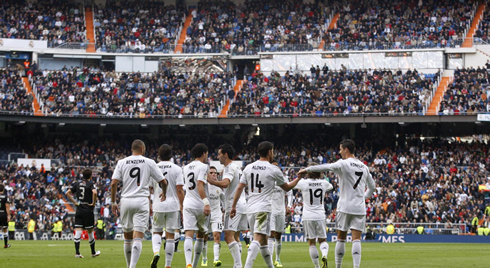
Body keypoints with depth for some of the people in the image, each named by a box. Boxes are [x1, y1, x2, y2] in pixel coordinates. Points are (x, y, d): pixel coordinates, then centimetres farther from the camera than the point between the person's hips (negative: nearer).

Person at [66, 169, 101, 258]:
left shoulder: (77, 184, 9)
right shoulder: (90, 184, -6)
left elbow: (68, 193, 8)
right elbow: (94, 192, -25)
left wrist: (75, 202, 7)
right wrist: (93, 203, -12)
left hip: (79, 210, 4)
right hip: (88, 210, -4)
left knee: (78, 231, -1)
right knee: (90, 231, 8)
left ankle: (77, 252, -11)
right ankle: (93, 252, 19)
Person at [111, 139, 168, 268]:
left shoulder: (122, 162, 6)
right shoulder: (149, 162, 2)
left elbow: (113, 183, -2)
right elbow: (163, 182, 6)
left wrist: (113, 202, 7)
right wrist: (164, 194, 27)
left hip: (126, 201, 2)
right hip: (142, 201, -2)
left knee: (128, 237, 16)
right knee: (138, 238, -8)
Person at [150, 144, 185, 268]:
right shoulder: (176, 169, -3)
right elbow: (179, 189, -7)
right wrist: (181, 206, -1)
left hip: (158, 205, 1)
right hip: (173, 205, -1)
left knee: (157, 232, 17)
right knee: (170, 235, 4)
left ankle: (156, 251, -12)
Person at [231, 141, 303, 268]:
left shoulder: (249, 168, 9)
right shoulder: (274, 170, -3)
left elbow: (240, 188, 8)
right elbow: (287, 187, 11)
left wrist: (233, 206, 14)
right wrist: (299, 178, 27)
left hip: (250, 208, 6)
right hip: (264, 208, -6)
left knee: (263, 240, 17)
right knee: (258, 239, -15)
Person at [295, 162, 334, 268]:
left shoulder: (304, 183, -8)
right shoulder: (324, 183, 1)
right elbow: (331, 187, 26)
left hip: (308, 217, -2)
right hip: (320, 216, 2)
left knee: (312, 243, 5)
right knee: (323, 240, 10)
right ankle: (324, 255, -20)